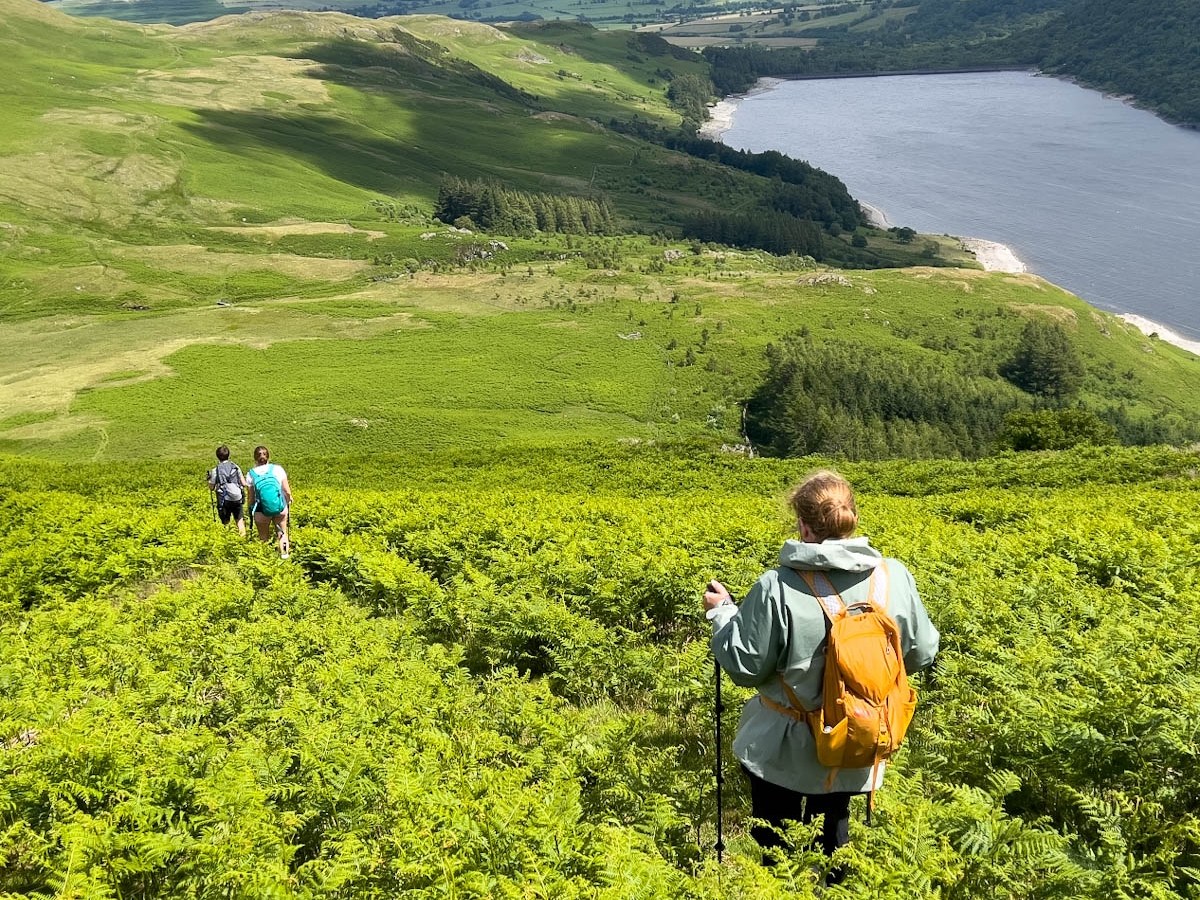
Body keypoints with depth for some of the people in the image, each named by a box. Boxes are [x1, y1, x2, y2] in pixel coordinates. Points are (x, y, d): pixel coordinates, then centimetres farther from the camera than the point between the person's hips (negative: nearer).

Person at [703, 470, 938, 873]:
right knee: (832, 837, 26)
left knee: (774, 842, 17)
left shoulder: (777, 587, -26)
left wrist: (722, 612, -2)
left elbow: (746, 668, -17)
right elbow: (921, 655, -1)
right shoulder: (895, 577, -14)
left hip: (783, 749, -4)